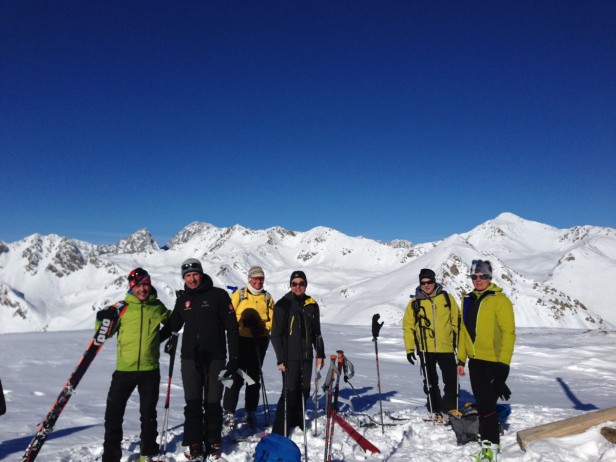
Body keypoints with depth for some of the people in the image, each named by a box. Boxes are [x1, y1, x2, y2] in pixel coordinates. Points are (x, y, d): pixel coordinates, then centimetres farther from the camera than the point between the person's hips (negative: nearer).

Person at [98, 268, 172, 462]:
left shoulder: (157, 306, 4)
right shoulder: (123, 307, 0)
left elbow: (170, 322, 24)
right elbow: (105, 333, 5)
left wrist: (163, 334, 7)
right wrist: (102, 320, -14)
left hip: (150, 369, 1)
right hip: (124, 369, 0)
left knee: (148, 413, 11)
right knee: (113, 413, 2)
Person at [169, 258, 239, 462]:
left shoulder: (218, 295, -4)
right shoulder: (182, 299, 8)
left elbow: (231, 327, -5)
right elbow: (174, 325, 21)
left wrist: (234, 357, -7)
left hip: (215, 358, -2)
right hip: (190, 358, 3)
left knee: (213, 404, 6)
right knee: (193, 404, 3)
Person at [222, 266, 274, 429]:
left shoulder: (267, 297, 9)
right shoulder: (239, 295, 2)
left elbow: (272, 319, 4)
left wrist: (263, 327, -14)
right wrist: (244, 320, -18)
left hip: (260, 341, 3)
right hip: (241, 340, -3)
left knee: (255, 377, 11)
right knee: (236, 376, -6)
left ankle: (251, 412, 21)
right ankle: (229, 412, 3)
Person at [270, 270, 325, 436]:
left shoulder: (312, 305, 9)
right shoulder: (283, 305, -6)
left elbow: (316, 332, 17)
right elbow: (276, 334, -7)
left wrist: (320, 354, 13)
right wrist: (280, 359, -12)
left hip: (306, 355, 5)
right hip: (290, 356, -5)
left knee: (304, 391, 11)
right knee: (290, 391, -6)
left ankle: (297, 423, 30)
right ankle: (280, 431, 3)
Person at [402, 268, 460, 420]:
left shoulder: (446, 298, -1)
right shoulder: (415, 302, -2)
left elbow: (457, 321, 6)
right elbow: (408, 326, 1)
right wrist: (409, 349, -3)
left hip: (446, 347, 0)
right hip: (425, 350, 0)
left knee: (451, 381, 3)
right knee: (430, 382, 12)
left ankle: (449, 410, 20)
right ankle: (435, 411, 26)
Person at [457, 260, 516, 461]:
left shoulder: (499, 300, -11)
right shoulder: (468, 300, 10)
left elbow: (508, 332, -15)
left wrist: (503, 363, -20)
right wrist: (461, 359, 14)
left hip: (493, 361, -7)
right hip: (475, 361, 7)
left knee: (486, 404, -6)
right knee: (482, 402, 16)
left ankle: (490, 446, 6)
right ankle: (492, 433, 32)